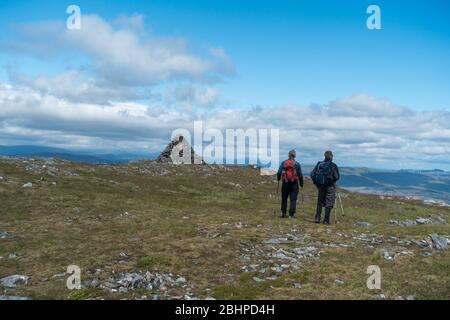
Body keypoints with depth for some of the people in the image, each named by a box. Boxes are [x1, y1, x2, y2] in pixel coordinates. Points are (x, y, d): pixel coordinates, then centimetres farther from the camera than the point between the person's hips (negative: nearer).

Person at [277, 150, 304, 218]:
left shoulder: (284, 163, 2)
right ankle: (291, 214, -3)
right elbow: (300, 175, -1)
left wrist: (278, 179, 14)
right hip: (294, 183, -2)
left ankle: (283, 213, 16)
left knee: (284, 198, 13)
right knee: (293, 199, 2)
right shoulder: (297, 164, -1)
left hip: (285, 183, 2)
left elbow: (279, 172, -4)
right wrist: (301, 184, 9)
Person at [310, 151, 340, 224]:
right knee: (329, 204, 3)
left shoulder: (319, 164, 2)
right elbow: (337, 177, -11)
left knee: (320, 202, 14)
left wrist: (315, 182, 11)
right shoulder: (333, 165, -9)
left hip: (320, 186, 4)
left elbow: (312, 174, 1)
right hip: (330, 186, -3)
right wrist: (332, 180, 9)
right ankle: (326, 220, 2)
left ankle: (317, 218, 6)